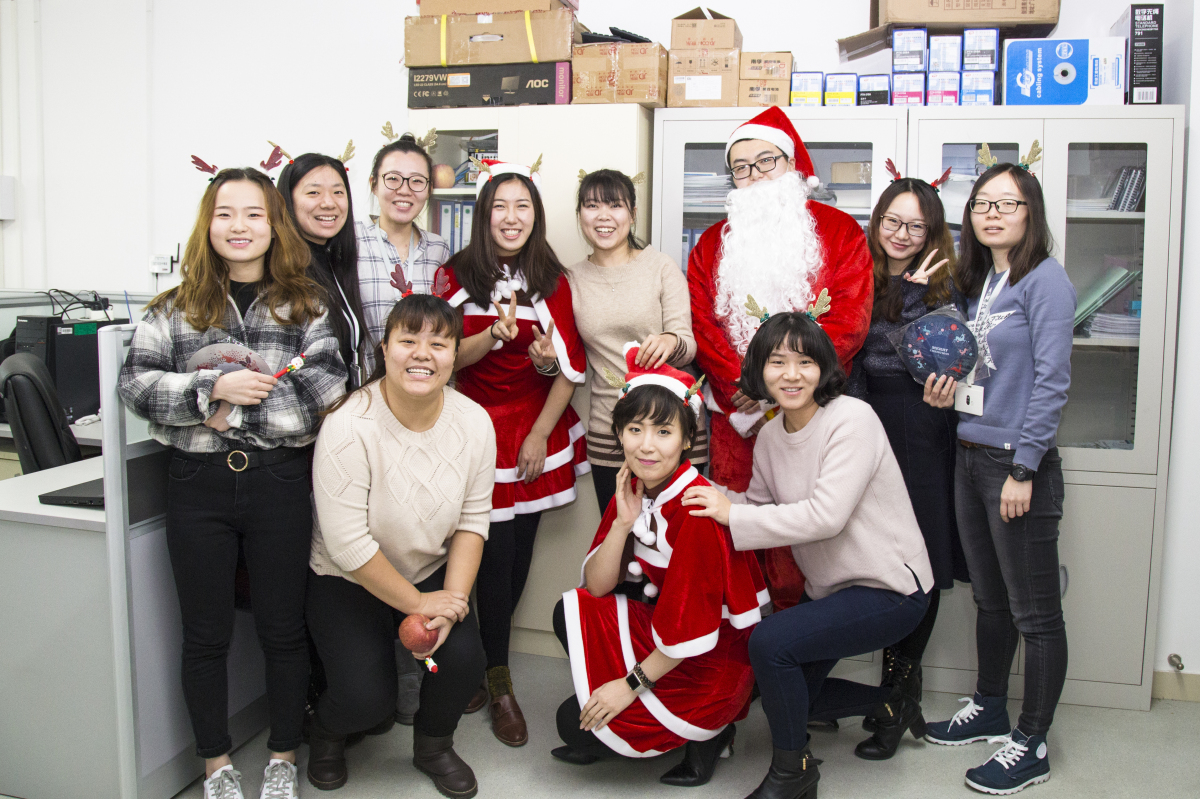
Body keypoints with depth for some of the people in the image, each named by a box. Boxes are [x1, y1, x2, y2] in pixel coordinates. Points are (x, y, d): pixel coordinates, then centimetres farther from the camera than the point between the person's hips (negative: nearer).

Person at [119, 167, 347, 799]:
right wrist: (216, 387, -18)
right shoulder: (176, 308, 6)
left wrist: (239, 411, -15)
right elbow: (135, 384, -4)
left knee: (284, 628, 10)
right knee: (205, 634, 12)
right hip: (198, 485, 1)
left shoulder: (304, 306, 3)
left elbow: (327, 390, -9)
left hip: (280, 483, -1)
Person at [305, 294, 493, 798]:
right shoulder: (349, 426, -25)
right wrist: (418, 603, -18)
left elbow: (473, 520, -4)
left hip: (433, 573, 4)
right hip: (348, 582, -3)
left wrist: (453, 597, -16)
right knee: (366, 699, -17)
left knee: (464, 660, -18)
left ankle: (433, 745, 17)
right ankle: (327, 731, 24)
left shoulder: (474, 422, -10)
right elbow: (348, 544, -23)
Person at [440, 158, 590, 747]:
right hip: (477, 427, -2)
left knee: (519, 549, 6)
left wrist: (540, 433, -4)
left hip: (536, 428, 3)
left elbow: (569, 367, 3)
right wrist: (493, 335, -23)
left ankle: (486, 660, 26)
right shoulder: (458, 276, -1)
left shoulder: (554, 282, 4)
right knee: (496, 552, -5)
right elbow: (447, 359, -5)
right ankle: (499, 684, 8)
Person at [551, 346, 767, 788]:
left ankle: (706, 731, 4)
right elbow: (597, 587, -1)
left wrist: (632, 683, -14)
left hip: (712, 662, -8)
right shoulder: (632, 492, -1)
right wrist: (622, 522, -15)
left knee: (575, 723, -5)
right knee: (571, 613, 4)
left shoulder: (697, 507, -26)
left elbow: (692, 626, -24)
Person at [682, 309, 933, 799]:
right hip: (828, 587, 9)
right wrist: (717, 502, -9)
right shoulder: (770, 435, 2)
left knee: (769, 642, -24)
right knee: (792, 692, 15)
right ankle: (889, 705, 39)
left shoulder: (852, 420, -21)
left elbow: (825, 516, -30)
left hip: (890, 589, -9)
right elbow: (760, 504, 10)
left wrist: (732, 516, -26)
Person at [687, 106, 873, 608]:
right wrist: (743, 386, -9)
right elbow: (702, 326, 6)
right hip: (734, 414, 3)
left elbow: (849, 320, -5)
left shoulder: (839, 232, 6)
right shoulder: (713, 243, 16)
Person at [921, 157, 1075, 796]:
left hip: (1019, 462, -8)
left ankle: (1030, 746, 13)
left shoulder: (1045, 279, -11)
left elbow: (1050, 380, -16)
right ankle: (989, 709, 34)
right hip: (971, 456, 8)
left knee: (1035, 611, 3)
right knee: (989, 599, 19)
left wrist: (1023, 469, -19)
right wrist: (948, 388, 0)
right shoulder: (978, 281, 13)